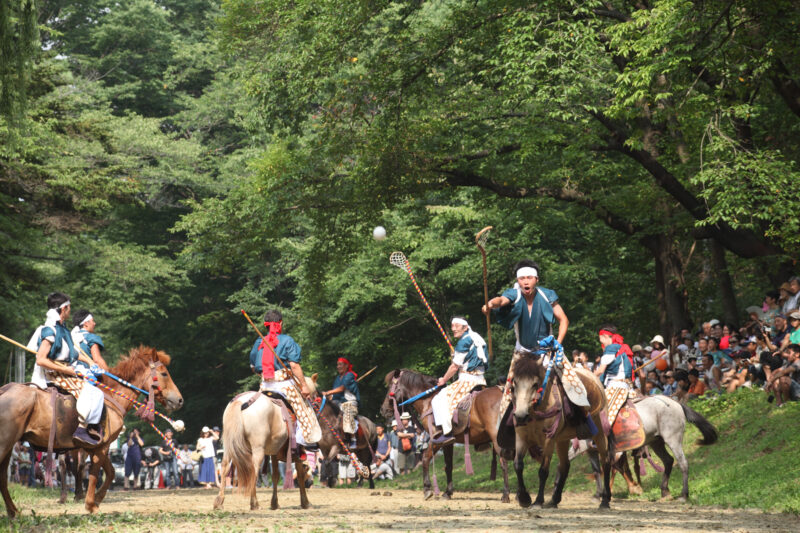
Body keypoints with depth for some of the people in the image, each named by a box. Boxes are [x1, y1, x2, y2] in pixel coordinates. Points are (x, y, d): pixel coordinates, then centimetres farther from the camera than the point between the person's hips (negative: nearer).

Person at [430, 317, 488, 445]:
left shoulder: (463, 342, -11)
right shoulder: (476, 339, 18)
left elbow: (455, 367, -9)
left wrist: (443, 380, 5)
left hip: (467, 380, -10)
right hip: (480, 380, 10)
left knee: (439, 399, -14)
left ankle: (446, 432, -26)